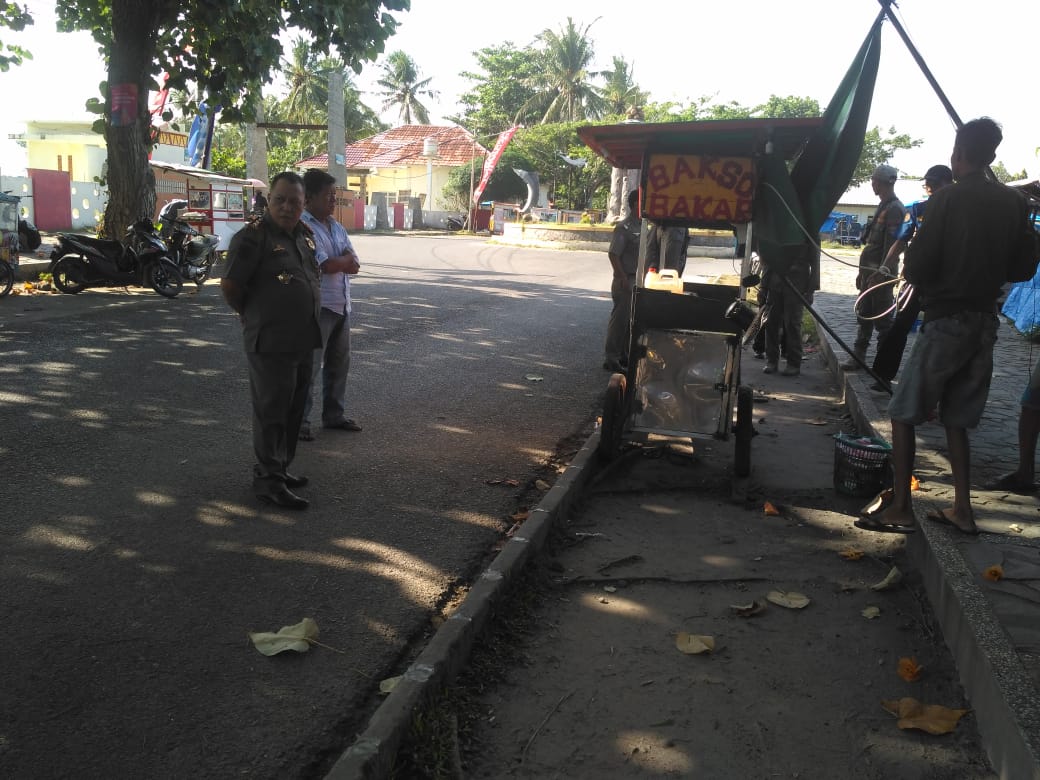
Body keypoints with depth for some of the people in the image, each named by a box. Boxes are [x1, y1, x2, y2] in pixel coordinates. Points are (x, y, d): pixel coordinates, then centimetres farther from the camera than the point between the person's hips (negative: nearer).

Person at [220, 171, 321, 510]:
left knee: (293, 411, 16)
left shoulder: (304, 234, 11)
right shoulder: (253, 236, -13)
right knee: (271, 412, -2)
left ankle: (281, 468, 29)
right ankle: (268, 479, 7)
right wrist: (250, 314, 0)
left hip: (304, 340, 8)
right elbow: (229, 285, -14)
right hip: (270, 342, -8)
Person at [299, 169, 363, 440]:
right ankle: (299, 420, 4)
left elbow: (354, 265, 7)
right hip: (317, 305, -8)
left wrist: (336, 262, -12)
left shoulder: (337, 227, 13)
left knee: (339, 363, 15)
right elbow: (326, 265, -21)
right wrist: (345, 259, -2)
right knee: (309, 365, -4)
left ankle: (334, 415, 27)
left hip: (341, 304, 8)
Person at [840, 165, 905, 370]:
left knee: (882, 319, -3)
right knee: (864, 316, 12)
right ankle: (858, 356, 18)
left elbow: (891, 245, -20)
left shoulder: (894, 209, -13)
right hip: (869, 272, 10)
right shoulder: (883, 207, 18)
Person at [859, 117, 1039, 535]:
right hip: (985, 321, 6)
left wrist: (918, 276, 8)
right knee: (956, 417, 14)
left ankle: (900, 508, 1)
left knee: (904, 413, 2)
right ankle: (962, 510, 14)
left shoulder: (947, 198, -10)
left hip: (946, 319, -6)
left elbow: (917, 267, -14)